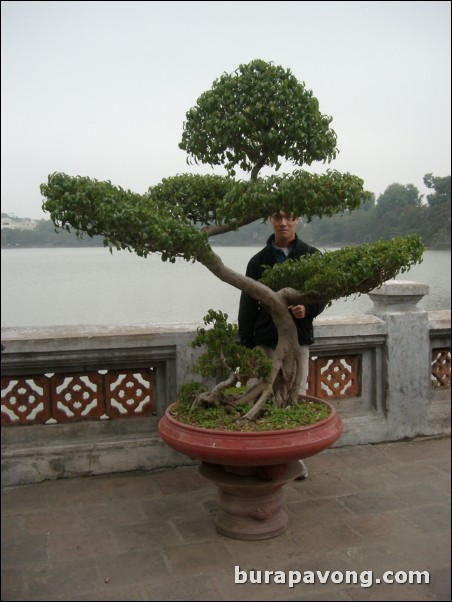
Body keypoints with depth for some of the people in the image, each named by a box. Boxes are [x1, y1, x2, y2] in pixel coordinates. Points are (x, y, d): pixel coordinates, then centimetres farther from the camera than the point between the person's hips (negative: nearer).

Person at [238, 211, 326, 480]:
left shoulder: (312, 256, 3)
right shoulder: (259, 260, 4)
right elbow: (248, 307, 4)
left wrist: (308, 309, -18)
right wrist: (247, 344, -2)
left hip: (299, 339, 0)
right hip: (266, 341, 0)